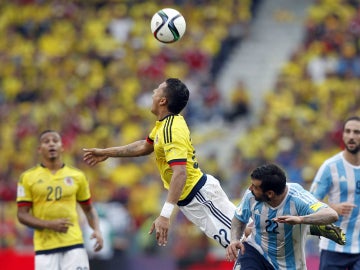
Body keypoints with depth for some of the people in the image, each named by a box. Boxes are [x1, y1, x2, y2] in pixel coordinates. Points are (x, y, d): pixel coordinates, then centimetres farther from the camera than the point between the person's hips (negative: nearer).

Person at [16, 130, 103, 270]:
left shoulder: (77, 176, 10)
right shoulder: (28, 177, 4)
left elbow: (89, 209, 19)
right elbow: (22, 215, 1)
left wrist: (97, 230, -1)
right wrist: (50, 224, -14)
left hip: (74, 244, 1)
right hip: (44, 247, -1)